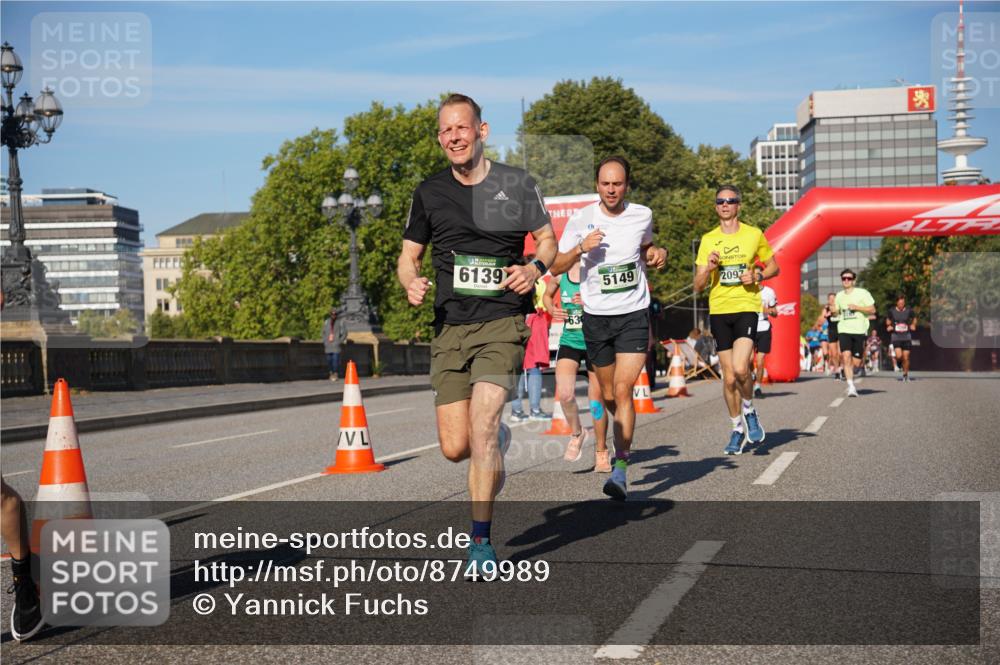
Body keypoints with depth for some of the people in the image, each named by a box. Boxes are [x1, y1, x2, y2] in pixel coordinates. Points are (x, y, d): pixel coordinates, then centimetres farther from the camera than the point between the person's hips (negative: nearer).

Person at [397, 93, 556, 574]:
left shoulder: (515, 184, 2)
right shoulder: (429, 193, 8)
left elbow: (547, 240, 12)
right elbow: (408, 255, 14)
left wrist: (535, 269, -10)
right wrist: (411, 282, -9)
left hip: (502, 322, -3)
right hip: (450, 326, 3)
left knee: (481, 427, -19)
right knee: (455, 447, 1)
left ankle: (481, 541, -6)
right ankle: (498, 443, 39)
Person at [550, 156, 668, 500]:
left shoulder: (642, 215, 0)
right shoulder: (581, 220, -5)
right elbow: (556, 267, -1)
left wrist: (657, 253, -1)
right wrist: (580, 249, -19)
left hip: (634, 315, -1)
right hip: (596, 317, 1)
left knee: (623, 390, -14)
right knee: (608, 395, 12)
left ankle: (620, 471, -15)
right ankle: (624, 437, 42)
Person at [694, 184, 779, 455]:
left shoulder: (754, 234, 4)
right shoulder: (708, 240, 7)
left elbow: (774, 267, 14)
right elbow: (698, 285, 6)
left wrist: (757, 275, -6)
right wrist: (708, 268, -14)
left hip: (747, 308, -2)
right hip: (719, 311, 2)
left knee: (740, 369, -21)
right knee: (729, 378, 4)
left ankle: (749, 410, 8)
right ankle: (738, 428, 22)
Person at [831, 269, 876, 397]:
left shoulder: (862, 293, 0)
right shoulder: (839, 296, 13)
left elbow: (872, 310, -2)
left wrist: (857, 307, -14)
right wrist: (834, 311, 2)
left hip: (859, 330, -2)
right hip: (844, 330, 2)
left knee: (856, 363, 0)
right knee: (846, 357, -19)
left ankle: (850, 372, 36)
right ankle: (851, 386, -16)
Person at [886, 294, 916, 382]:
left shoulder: (909, 311, 0)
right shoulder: (892, 311, -1)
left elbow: (914, 319, 19)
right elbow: (888, 320, 18)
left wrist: (913, 325, 3)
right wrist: (888, 326, 1)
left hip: (907, 337, 1)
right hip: (896, 336, -1)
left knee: (906, 357, 0)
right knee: (899, 356, -18)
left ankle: (905, 374, 19)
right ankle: (899, 362, 19)